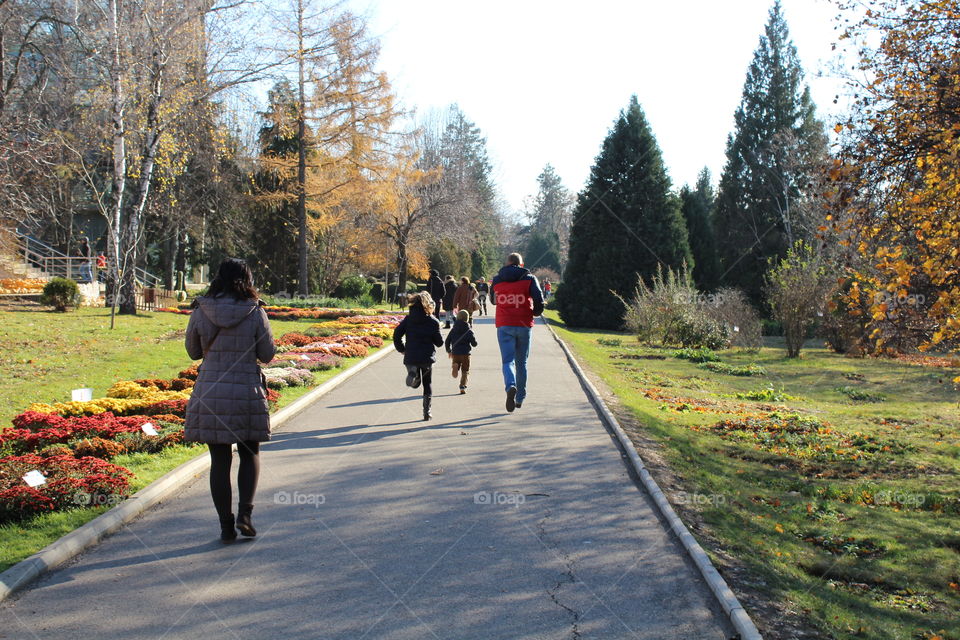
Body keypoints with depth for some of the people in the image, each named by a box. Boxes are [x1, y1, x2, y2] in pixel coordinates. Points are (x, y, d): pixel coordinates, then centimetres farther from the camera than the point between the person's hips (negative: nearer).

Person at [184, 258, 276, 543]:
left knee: (219, 459, 8)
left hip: (210, 392, 1)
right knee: (250, 453, 17)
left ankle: (226, 525, 12)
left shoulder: (200, 312, -2)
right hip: (247, 391, -1)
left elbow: (193, 351, 9)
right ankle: (245, 513, 4)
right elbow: (268, 354, -1)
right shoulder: (255, 312, -7)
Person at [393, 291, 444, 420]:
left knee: (415, 383, 16)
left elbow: (397, 334, -4)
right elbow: (439, 342, -2)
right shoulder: (433, 321, -5)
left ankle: (413, 373, -20)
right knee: (427, 384, 14)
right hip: (427, 357, -1)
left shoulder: (408, 319, 2)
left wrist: (401, 349, 8)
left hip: (411, 356, 1)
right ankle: (427, 412, 11)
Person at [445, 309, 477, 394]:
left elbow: (447, 342, 7)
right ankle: (462, 387, 0)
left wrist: (449, 351, 21)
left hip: (455, 353, 2)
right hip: (465, 354, -2)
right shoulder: (469, 331, -5)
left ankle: (455, 365, -20)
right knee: (465, 371, 8)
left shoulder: (453, 330, 4)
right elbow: (474, 344, -4)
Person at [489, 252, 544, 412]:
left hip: (504, 326, 0)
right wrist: (535, 312, 9)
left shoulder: (497, 280, 7)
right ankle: (520, 398, 21)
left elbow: (493, 300, 20)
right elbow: (539, 299, -10)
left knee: (507, 361, -2)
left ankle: (511, 386, -33)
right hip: (524, 325, 0)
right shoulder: (529, 278, 1)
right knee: (521, 362, 14)